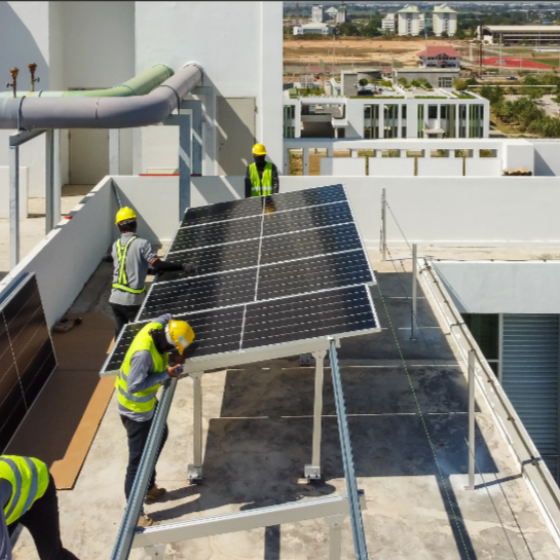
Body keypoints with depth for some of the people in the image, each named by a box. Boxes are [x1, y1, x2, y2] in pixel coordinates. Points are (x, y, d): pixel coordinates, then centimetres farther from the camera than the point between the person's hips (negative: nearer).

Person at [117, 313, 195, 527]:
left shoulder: (157, 327, -15)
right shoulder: (143, 353, -38)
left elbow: (167, 317, 8)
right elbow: (135, 385, -37)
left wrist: (174, 356, -4)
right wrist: (165, 374, -30)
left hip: (147, 400, 10)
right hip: (136, 409, -10)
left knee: (160, 436, 28)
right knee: (138, 460, -1)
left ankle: (149, 488, 45)